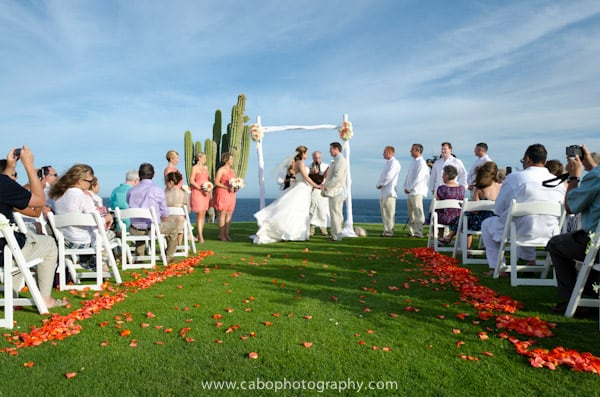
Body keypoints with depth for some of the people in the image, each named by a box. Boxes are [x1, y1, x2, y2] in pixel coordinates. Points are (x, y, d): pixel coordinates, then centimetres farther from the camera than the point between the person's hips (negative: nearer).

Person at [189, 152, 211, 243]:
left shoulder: (205, 167, 17)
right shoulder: (194, 168, -3)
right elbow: (191, 181, -10)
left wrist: (210, 189, 5)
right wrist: (201, 189, -17)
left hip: (206, 193, 7)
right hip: (197, 192, -7)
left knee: (203, 214, 7)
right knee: (200, 214, -10)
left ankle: (200, 234, 13)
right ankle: (200, 236, -10)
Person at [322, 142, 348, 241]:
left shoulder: (341, 160, -12)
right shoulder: (336, 160, 20)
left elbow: (337, 177, -22)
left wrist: (325, 185, -18)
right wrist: (325, 185, 12)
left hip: (336, 191, -10)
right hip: (334, 191, 10)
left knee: (335, 212, -8)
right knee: (337, 213, 12)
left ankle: (336, 235, -4)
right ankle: (336, 234, 18)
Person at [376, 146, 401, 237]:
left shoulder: (394, 163, -8)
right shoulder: (387, 163, 22)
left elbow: (389, 177, -17)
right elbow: (382, 176, 21)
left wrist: (380, 184, -7)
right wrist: (378, 184, 3)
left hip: (389, 191, -9)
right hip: (383, 191, 9)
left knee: (389, 213, -7)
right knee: (384, 212, 10)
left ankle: (390, 231, -4)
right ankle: (386, 230, 15)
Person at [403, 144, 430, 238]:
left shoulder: (421, 163, -9)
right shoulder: (413, 162, 19)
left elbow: (418, 178, -16)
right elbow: (408, 176, 20)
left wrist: (409, 188, -12)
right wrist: (405, 187, 7)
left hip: (417, 192, -9)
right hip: (410, 192, 9)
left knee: (418, 213, -7)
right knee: (411, 213, 11)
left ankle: (418, 233, -6)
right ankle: (411, 232, 17)